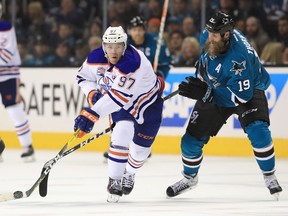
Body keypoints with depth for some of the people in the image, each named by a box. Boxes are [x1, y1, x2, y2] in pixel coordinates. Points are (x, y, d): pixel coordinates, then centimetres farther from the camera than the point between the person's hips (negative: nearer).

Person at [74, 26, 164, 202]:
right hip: (122, 104, 3)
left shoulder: (133, 62, -41)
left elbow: (119, 96, -47)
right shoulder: (96, 58, -20)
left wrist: (92, 114, -51)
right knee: (121, 136, -20)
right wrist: (93, 94, -20)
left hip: (148, 102, -3)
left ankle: (129, 174, 39)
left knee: (141, 148, 7)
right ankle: (114, 181, -9)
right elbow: (83, 77, 1)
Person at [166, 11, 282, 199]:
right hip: (214, 92, 6)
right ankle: (189, 178, 30)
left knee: (257, 131, -31)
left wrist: (203, 93, -39)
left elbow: (240, 96, -38)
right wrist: (201, 70, 8)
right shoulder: (208, 37, -19)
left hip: (248, 90, -6)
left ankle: (270, 178, -12)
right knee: (191, 140, 3)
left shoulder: (239, 58, -39)